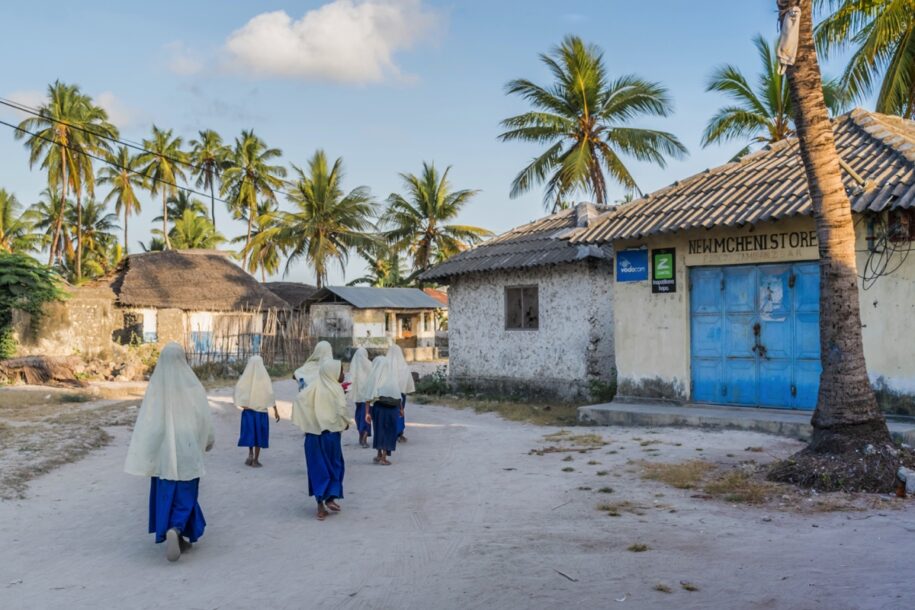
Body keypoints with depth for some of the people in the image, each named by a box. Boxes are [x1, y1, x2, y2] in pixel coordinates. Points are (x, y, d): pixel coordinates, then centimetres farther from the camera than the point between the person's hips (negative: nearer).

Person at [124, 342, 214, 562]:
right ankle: (175, 531, -18)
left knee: (166, 493, 16)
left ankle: (175, 537, 22)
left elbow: (146, 421, -6)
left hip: (162, 450, 2)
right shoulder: (192, 386, -9)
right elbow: (205, 417, -1)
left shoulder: (155, 386, -5)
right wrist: (208, 441, 17)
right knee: (185, 494, 5)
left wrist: (145, 456, -2)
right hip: (187, 449, -2)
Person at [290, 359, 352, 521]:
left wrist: (308, 422, -3)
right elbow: (340, 412, -16)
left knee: (318, 468, 9)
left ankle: (320, 505, 8)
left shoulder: (314, 387, 1)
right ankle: (331, 498, 8)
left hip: (313, 433, 4)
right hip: (331, 433, -4)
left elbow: (299, 399, -9)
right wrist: (345, 423, 3)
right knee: (335, 465, 15)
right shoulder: (336, 389, -10)